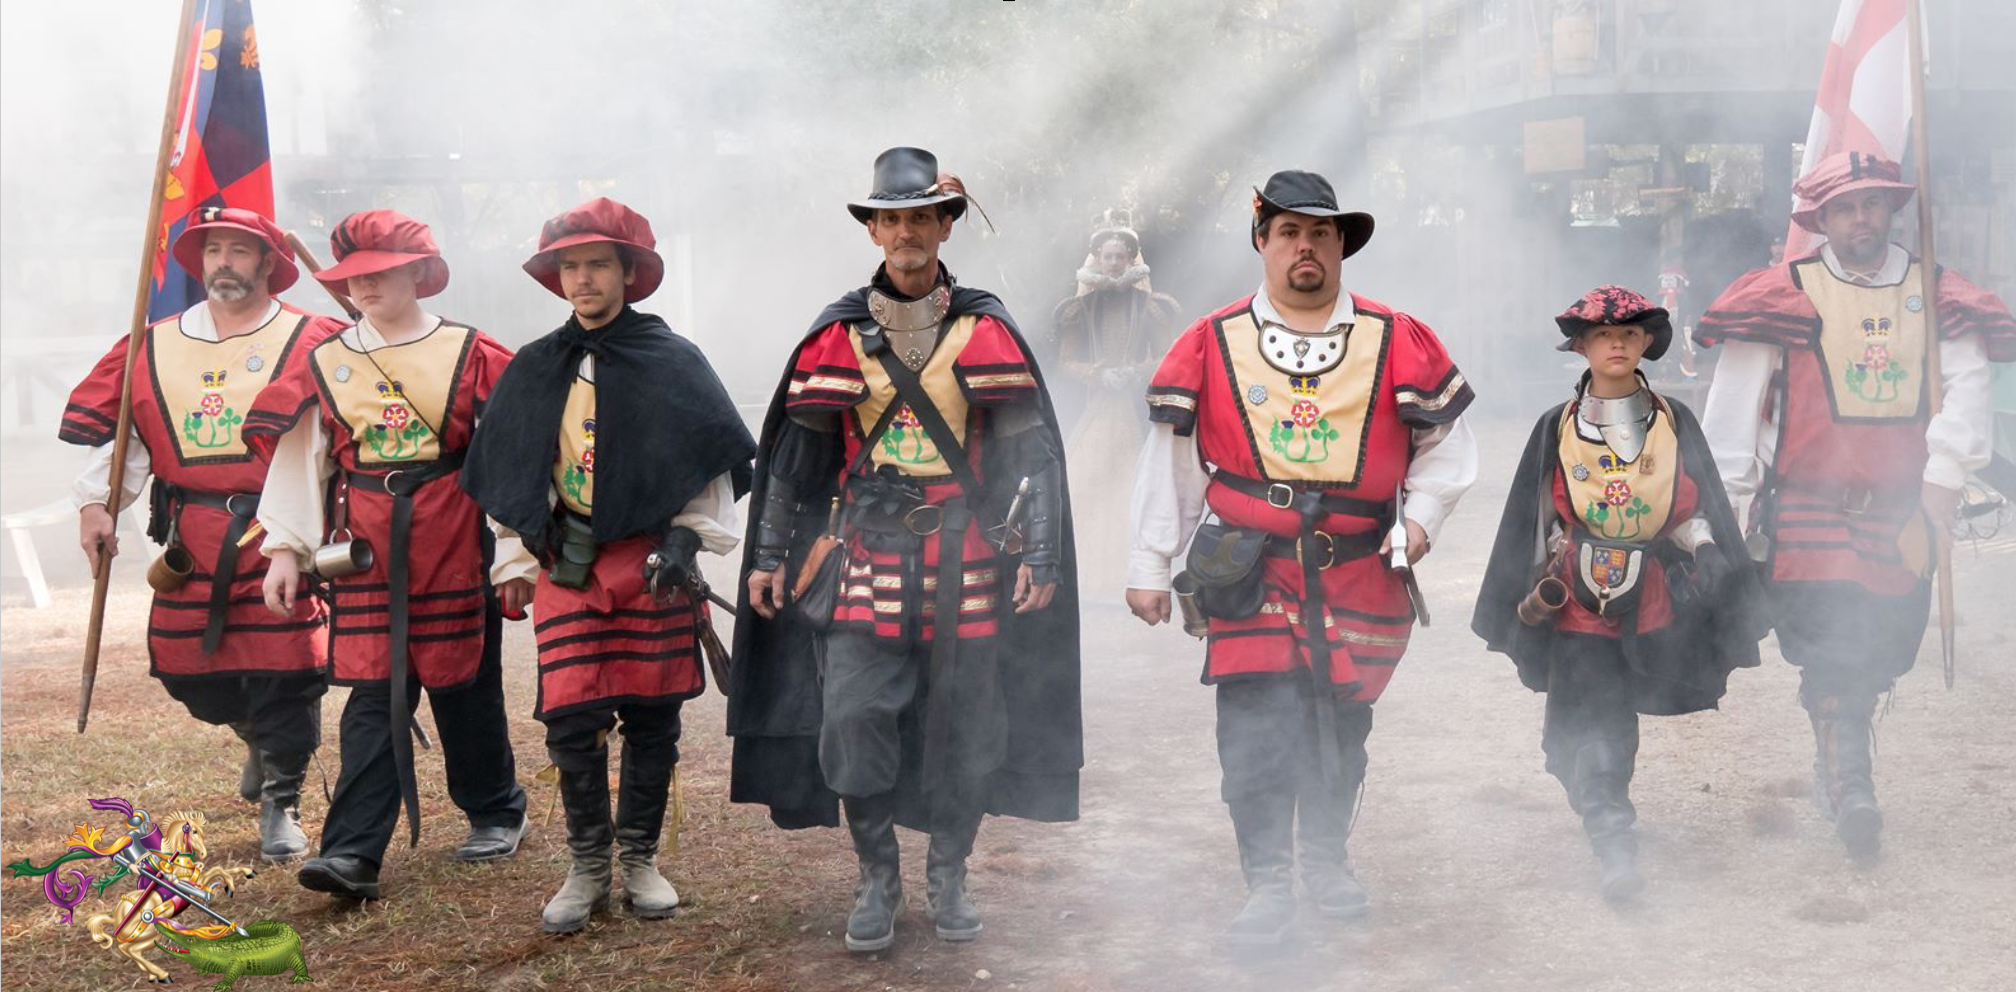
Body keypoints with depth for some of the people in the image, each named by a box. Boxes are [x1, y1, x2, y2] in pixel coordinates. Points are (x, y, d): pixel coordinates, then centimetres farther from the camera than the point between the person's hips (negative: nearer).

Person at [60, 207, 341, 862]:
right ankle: (260, 739, 40)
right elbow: (108, 425, 14)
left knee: (283, 672, -5)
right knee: (187, 670, 9)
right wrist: (95, 503, 5)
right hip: (191, 544, 4)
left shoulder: (312, 342, -1)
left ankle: (280, 804, 10)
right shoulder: (154, 348, 11)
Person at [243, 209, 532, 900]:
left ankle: (496, 814, 29)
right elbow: (298, 458, 7)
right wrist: (284, 549, -1)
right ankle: (353, 853, -7)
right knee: (373, 695, -4)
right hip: (365, 554, 2)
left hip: (455, 547, -1)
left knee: (464, 685, 9)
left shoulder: (471, 356, -1)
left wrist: (515, 553, -4)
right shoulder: (325, 366, 7)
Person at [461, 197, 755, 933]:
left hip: (654, 565, -2)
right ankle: (588, 867, 11)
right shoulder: (534, 370, 9)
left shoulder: (672, 362, 1)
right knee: (570, 720, -4)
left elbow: (711, 459, 1)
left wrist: (689, 535, -9)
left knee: (652, 717, 5)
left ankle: (640, 859, 20)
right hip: (568, 568, 2)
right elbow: (506, 475, 16)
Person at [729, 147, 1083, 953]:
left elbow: (1031, 452, 2)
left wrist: (1039, 555, -5)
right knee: (853, 724, -4)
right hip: (863, 560, 0)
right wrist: (771, 554, 7)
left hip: (966, 563, 0)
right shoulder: (836, 335, 4)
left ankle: (947, 877, 23)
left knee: (964, 728, 6)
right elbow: (795, 454, 9)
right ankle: (877, 880, 13)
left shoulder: (987, 332, 2)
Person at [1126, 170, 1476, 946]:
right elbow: (1170, 461, 3)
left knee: (1342, 724, 14)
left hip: (1359, 574, 2)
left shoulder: (1398, 341, 2)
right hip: (1250, 576, -1)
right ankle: (1267, 883, 5)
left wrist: (1420, 517, -5)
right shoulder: (1211, 344, 1)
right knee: (1255, 731, -6)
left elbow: (1446, 444, 11)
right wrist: (1150, 567, 2)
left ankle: (1326, 857, 34)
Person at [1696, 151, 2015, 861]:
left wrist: (1942, 481, -16)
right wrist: (1725, 509, -4)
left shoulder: (1935, 297, 8)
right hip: (1810, 511, -3)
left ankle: (1834, 772, 29)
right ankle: (1852, 785, -13)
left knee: (1879, 657, 10)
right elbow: (1733, 407, -2)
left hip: (1900, 515, 3)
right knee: (1832, 645, -16)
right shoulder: (1785, 297, -1)